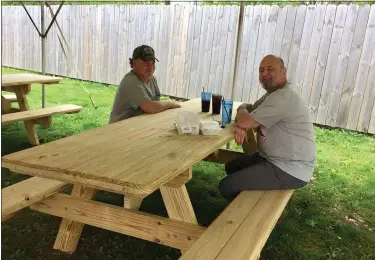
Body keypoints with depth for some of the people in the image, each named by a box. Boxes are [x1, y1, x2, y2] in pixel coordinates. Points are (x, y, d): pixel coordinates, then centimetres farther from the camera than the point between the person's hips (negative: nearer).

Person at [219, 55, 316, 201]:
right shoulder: (273, 94, 13)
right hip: (274, 158, 11)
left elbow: (245, 121, -26)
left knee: (226, 187, -13)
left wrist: (241, 112, -1)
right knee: (231, 167, 20)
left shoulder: (283, 97, -23)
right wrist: (239, 125, -10)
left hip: (289, 170, -11)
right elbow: (247, 108, 14)